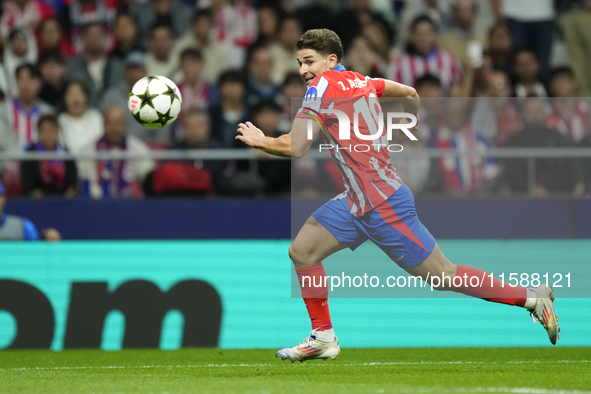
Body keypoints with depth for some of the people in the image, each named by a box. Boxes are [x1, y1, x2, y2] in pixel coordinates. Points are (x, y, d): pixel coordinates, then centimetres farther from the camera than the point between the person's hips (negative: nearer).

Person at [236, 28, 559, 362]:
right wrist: (411, 127, 41)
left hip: (383, 205, -9)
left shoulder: (323, 85, -15)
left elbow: (296, 148, -20)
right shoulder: (359, 82, 8)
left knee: (444, 276, -2)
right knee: (301, 251, 6)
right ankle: (323, 338, 14)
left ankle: (533, 297, 8)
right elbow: (410, 93, 22)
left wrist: (260, 141, -3)